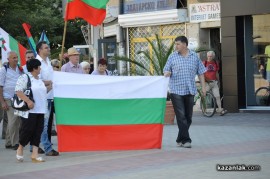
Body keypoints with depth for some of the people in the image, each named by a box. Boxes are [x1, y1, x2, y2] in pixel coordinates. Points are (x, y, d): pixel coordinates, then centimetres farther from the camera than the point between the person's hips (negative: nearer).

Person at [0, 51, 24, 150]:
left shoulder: (20, 69, 12)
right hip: (9, 100, -5)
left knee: (11, 121, 10)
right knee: (13, 121, -10)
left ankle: (8, 142, 17)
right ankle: (15, 143, -5)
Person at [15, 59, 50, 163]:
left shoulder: (39, 80, 18)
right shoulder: (24, 78, -7)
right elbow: (18, 91, -16)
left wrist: (50, 87, 17)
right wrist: (28, 101, -25)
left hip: (40, 111, 8)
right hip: (29, 111, -8)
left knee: (38, 131, 2)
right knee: (28, 129, -5)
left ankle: (35, 154, 3)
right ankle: (20, 148, 18)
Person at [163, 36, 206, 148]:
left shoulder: (194, 57, 8)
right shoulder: (172, 57, 4)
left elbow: (200, 72, 11)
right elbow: (166, 70, 6)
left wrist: (203, 86, 6)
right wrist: (167, 73, -18)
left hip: (190, 91, 3)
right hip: (176, 90, -3)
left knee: (188, 117, 7)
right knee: (181, 116, -10)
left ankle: (180, 139, 18)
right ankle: (185, 140, -8)